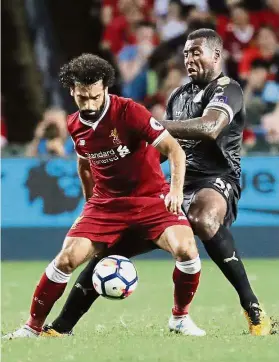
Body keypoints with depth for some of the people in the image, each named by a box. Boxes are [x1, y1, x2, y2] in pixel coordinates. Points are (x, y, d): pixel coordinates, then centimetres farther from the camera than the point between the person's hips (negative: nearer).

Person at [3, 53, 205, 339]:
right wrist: (90, 204, 21)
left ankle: (180, 318, -2)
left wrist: (176, 190, -32)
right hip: (105, 202, 4)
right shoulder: (75, 125, 0)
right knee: (66, 259, -12)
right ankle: (33, 327, 4)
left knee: (185, 249, -26)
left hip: (151, 197, -3)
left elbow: (174, 149, -19)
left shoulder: (129, 112, -18)